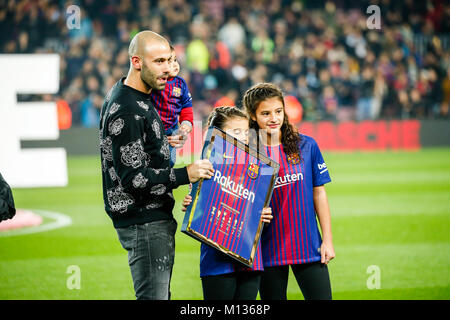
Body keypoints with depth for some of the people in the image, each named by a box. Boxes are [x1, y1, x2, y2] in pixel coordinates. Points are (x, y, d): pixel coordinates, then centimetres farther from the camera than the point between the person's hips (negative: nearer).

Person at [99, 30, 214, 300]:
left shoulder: (127, 94, 13)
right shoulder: (126, 112, -21)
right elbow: (132, 177, -25)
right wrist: (185, 175, -29)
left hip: (156, 217, 11)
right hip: (144, 221, -11)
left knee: (160, 295, 13)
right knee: (153, 297, -12)